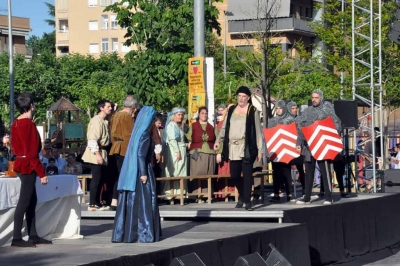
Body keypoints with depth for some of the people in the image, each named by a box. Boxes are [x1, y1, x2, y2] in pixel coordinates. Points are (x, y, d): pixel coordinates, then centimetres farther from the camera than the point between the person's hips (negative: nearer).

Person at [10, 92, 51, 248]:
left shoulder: (16, 124, 11)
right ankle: (16, 239, -7)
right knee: (24, 202, -7)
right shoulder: (29, 124, -17)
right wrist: (42, 173, -16)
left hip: (20, 164, 9)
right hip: (28, 166, -9)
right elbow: (32, 152, -19)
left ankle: (33, 236, 16)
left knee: (32, 200, 13)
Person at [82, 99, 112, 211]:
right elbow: (92, 139, -21)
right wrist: (97, 154, -24)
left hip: (101, 153, 9)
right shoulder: (97, 120, -14)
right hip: (96, 153, -9)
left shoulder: (104, 121, 14)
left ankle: (97, 203, 17)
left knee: (99, 179, 12)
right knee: (96, 179, -8)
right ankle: (92, 204, -6)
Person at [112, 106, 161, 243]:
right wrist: (143, 173, -21)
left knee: (131, 201, 9)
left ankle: (126, 232, 12)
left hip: (132, 171, 8)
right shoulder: (145, 134, -13)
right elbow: (141, 154, -19)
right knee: (144, 200, -4)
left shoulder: (138, 131, 12)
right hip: (142, 170, -8)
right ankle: (144, 233, -3)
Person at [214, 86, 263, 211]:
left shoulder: (253, 111, 1)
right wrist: (218, 140, 3)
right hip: (233, 147, 4)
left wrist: (260, 149, -5)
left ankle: (247, 201, 1)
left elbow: (258, 131, -1)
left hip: (247, 148, -4)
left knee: (247, 174, -6)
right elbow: (224, 127, 18)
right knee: (234, 175, 4)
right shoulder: (231, 110, 13)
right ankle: (242, 195, 29)